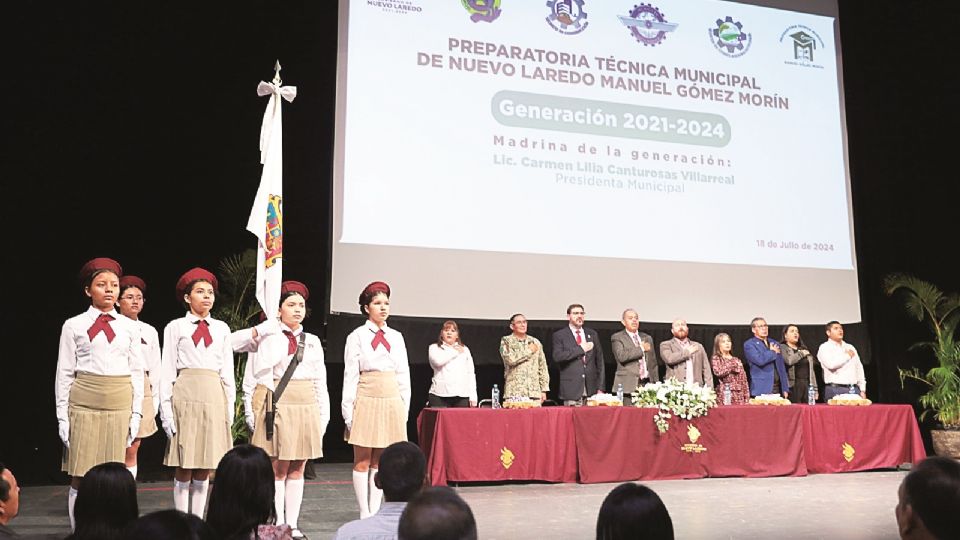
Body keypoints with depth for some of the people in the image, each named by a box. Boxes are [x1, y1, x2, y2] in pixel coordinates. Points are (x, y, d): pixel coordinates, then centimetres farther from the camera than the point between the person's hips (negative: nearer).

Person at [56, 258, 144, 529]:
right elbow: (64, 373, 2)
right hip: (84, 405, -1)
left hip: (119, 405, 2)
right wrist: (62, 415, -2)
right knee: (80, 477, 2)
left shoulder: (129, 327, 8)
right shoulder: (74, 325, 3)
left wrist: (136, 413, 3)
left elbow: (136, 373, 8)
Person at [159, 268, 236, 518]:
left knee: (204, 468, 7)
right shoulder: (176, 327, 4)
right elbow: (167, 371, 1)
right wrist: (166, 409, -6)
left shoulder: (221, 328, 12)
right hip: (186, 394, -3)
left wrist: (230, 406, 6)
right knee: (184, 468, 1)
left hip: (214, 397, 3)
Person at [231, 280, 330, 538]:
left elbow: (320, 382, 13)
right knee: (278, 469, 2)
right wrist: (264, 328, -12)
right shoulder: (268, 336, 3)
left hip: (307, 407, 4)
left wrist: (324, 415, 8)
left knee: (297, 469, 9)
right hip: (279, 406, -4)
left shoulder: (312, 341, 13)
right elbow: (233, 342, -11)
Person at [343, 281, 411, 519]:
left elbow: (404, 374, 12)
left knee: (380, 462, 10)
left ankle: (375, 511, 17)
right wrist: (348, 410, -8)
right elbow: (350, 375, -4)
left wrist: (405, 407, 7)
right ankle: (364, 514, 11)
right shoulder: (357, 336, -1)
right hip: (367, 400, -4)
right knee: (362, 462, 3)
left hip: (392, 402, 4)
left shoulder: (396, 337, 10)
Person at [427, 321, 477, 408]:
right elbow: (437, 361, -12)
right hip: (440, 394, -2)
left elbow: (471, 373, 15)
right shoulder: (434, 348, 12)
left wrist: (473, 396, 6)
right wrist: (454, 352, 2)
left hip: (462, 395, 2)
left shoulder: (465, 349, 19)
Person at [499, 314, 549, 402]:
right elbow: (510, 359, -16)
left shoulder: (535, 342, 16)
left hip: (534, 392, 3)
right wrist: (529, 350, -4)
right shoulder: (506, 341, 4)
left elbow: (542, 367, 17)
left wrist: (544, 390, 10)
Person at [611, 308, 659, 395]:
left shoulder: (647, 338, 19)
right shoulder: (617, 338, 3)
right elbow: (621, 356, -16)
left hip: (647, 383, 4)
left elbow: (653, 364, 20)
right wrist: (641, 348, -7)